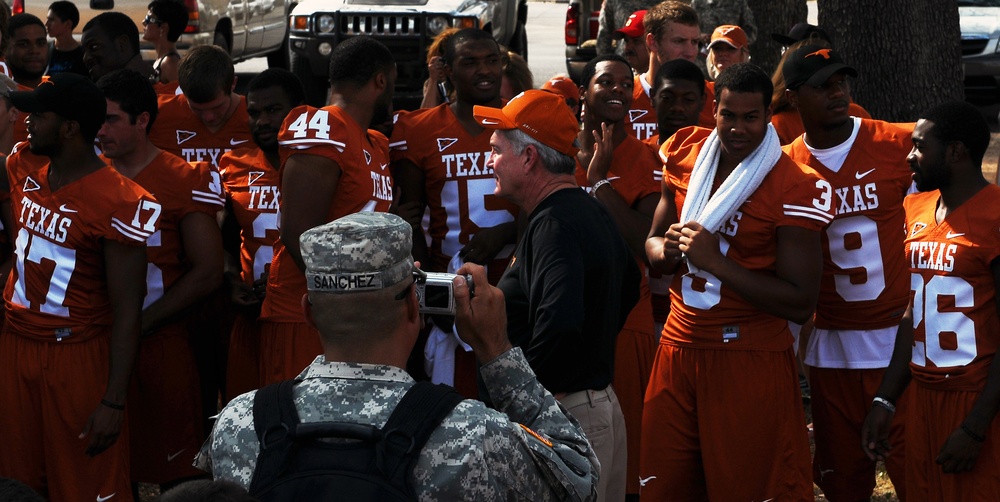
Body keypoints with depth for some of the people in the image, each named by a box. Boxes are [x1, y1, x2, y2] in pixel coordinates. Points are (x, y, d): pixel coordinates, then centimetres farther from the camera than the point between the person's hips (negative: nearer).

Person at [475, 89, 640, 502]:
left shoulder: (553, 225, -19)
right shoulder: (592, 212, 12)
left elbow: (559, 325, -32)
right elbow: (628, 289, 27)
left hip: (564, 414, -10)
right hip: (603, 402, 10)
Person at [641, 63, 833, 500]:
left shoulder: (794, 189, -13)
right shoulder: (685, 155, 4)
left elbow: (801, 303, -15)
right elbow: (653, 240, 17)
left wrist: (715, 262, -21)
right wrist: (667, 250, -8)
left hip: (750, 360, -5)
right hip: (678, 347, 5)